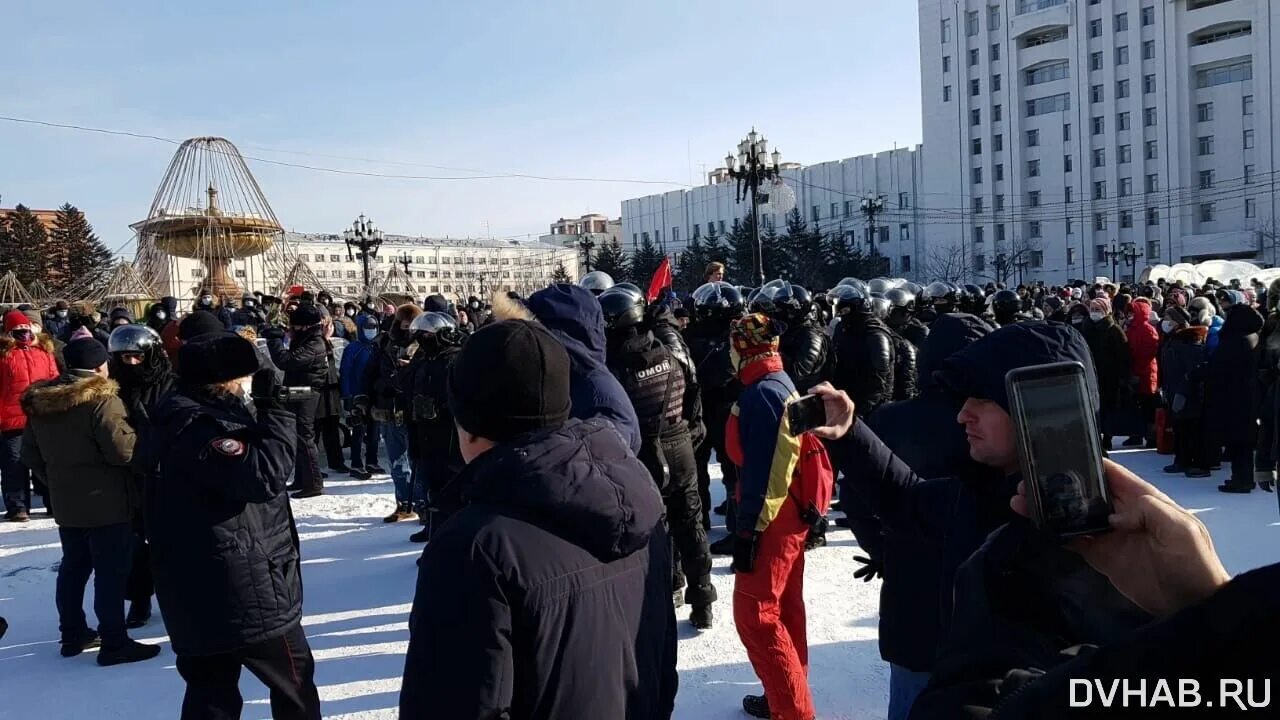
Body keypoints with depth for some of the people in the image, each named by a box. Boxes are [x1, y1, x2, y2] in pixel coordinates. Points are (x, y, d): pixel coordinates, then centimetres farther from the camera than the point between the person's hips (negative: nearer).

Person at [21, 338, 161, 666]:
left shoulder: (39, 403, 6)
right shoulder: (102, 400, -19)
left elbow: (31, 455, 13)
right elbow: (123, 449, -23)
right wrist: (138, 438, -3)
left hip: (66, 503, 8)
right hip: (107, 502, -8)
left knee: (73, 567, 19)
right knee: (111, 571, -2)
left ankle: (73, 634, 29)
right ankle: (114, 643, 2)